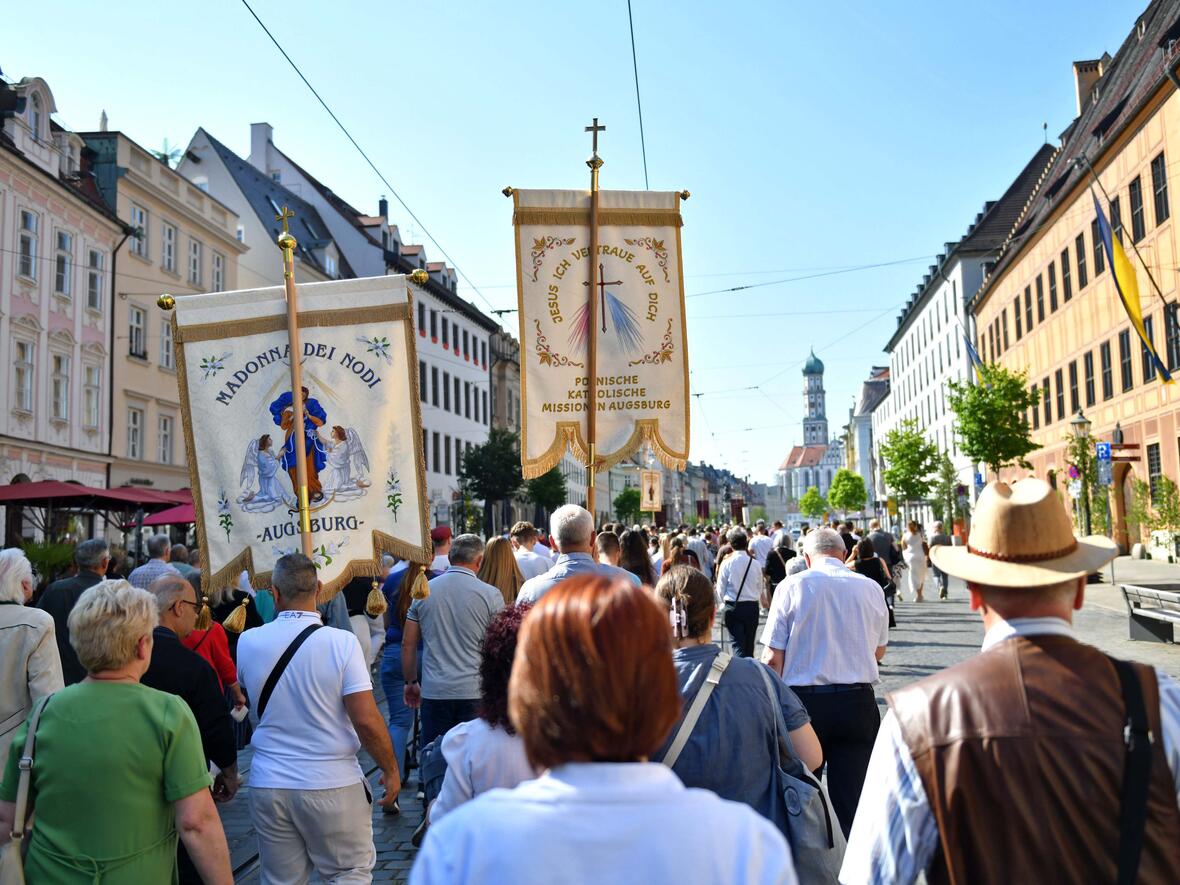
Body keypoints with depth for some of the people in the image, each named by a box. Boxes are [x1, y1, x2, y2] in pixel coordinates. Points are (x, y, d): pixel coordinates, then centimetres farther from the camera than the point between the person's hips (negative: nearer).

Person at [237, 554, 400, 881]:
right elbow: (366, 720, -16)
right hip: (332, 786, -3)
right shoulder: (341, 642, -14)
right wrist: (391, 769, -2)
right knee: (352, 873, 13)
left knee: (281, 879, 16)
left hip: (268, 784, 3)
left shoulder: (248, 642, -4)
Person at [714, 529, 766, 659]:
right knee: (749, 644, 15)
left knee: (738, 644, -2)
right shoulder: (755, 563, -3)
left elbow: (720, 589, -3)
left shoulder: (726, 563, -9)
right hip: (752, 606, 2)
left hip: (733, 607, -2)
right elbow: (760, 588, 6)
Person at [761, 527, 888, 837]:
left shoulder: (792, 586, -4)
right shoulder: (871, 588, 4)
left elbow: (773, 658, -6)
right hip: (858, 703, 2)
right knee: (851, 797, 8)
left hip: (803, 700, -1)